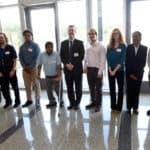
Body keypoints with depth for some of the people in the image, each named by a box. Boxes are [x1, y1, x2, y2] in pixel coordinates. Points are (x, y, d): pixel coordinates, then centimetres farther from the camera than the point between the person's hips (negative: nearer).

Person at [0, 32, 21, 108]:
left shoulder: (10, 48, -3)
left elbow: (14, 60, -3)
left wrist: (13, 70, -10)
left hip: (11, 72, -3)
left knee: (15, 87, 7)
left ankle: (17, 101, 21)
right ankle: (8, 101, 25)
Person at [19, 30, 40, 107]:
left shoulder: (35, 46, -3)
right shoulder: (22, 47, 10)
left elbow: (36, 57, -9)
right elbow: (20, 57, 7)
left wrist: (31, 67, -12)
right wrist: (24, 66, -5)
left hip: (34, 67, -4)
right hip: (25, 68, 4)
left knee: (35, 84, 1)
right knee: (27, 85, 6)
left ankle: (37, 100, 8)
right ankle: (29, 100, 16)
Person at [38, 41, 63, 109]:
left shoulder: (56, 55, -13)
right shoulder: (42, 55, -5)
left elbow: (59, 66, -16)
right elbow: (39, 66, 3)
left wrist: (59, 76, -22)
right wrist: (38, 75, -1)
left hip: (56, 76, -3)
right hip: (47, 76, 3)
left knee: (58, 90, 0)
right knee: (48, 90, 10)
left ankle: (61, 101, 25)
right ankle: (52, 102, 31)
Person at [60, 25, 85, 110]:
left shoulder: (80, 43, 1)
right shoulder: (63, 43, 11)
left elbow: (81, 56, -7)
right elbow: (62, 56, 6)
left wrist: (73, 64, -14)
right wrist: (67, 64, -10)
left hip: (77, 69, -3)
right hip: (67, 69, 3)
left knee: (78, 88, 5)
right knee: (69, 88, 8)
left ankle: (77, 103, 19)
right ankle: (72, 103, 21)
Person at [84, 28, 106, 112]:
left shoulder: (101, 46, -9)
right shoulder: (88, 46, 9)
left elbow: (103, 60, -13)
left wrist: (100, 71, -17)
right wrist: (85, 67, 6)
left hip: (97, 69, -6)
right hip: (89, 69, 6)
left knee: (98, 88, 6)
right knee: (91, 87, 15)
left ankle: (98, 104, 19)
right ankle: (93, 102, 30)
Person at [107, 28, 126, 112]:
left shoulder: (123, 46, -3)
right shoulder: (109, 46, 6)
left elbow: (122, 60, -9)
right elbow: (108, 59, 3)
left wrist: (115, 70, -14)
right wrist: (110, 70, -8)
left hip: (120, 70, -3)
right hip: (110, 71, 3)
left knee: (120, 89, 3)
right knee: (112, 89, 7)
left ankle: (119, 107, 12)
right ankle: (113, 106, 18)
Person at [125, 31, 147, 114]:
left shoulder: (144, 48, 0)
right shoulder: (129, 47, 1)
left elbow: (143, 62, -3)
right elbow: (126, 62, -1)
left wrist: (137, 74, -10)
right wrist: (130, 73, -7)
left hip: (139, 73, 0)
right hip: (129, 73, 0)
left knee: (136, 91, 5)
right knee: (129, 90, 5)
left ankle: (135, 107, 15)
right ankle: (129, 107, 14)